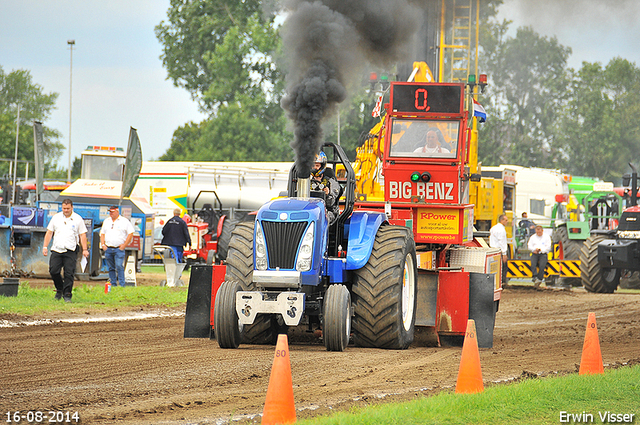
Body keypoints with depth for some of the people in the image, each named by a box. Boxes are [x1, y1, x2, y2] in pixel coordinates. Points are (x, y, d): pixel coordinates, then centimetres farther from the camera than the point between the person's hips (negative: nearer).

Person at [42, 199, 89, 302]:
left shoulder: (78, 219, 5)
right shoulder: (56, 218, 11)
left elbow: (82, 235, 5)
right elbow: (49, 233, 13)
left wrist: (85, 249, -2)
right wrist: (45, 247, 6)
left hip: (70, 251, -2)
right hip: (56, 250, 2)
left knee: (69, 273, -6)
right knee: (53, 271, -4)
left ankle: (67, 295, 1)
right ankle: (59, 289, 19)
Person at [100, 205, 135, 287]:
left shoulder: (124, 221, 1)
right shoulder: (106, 221, 16)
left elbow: (130, 234, -1)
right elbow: (102, 233, 21)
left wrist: (124, 245, -8)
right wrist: (103, 245, 6)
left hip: (119, 249, -5)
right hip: (108, 249, 5)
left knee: (119, 267, -15)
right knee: (111, 268, 6)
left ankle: (122, 285, -16)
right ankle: (113, 285, 11)